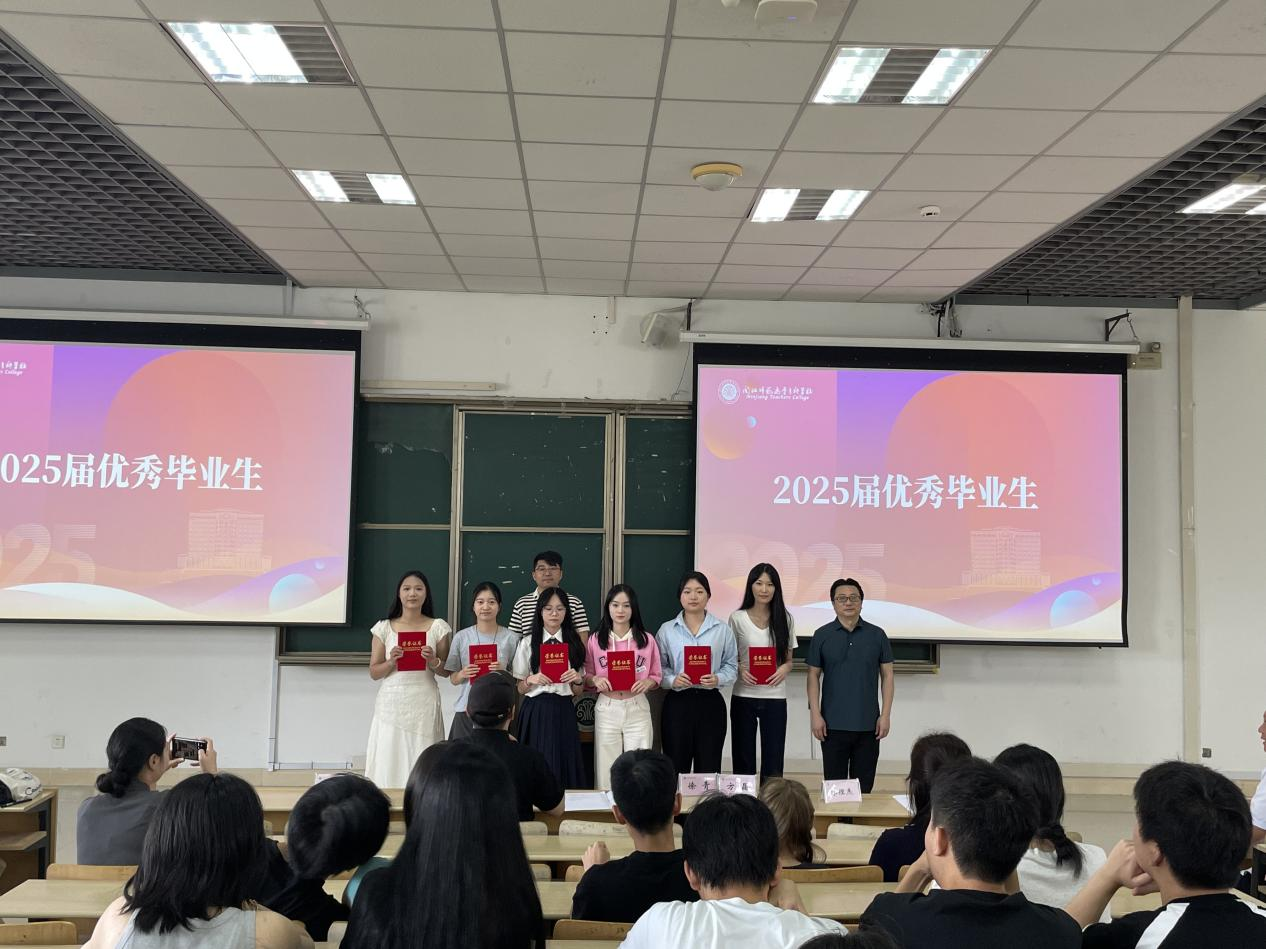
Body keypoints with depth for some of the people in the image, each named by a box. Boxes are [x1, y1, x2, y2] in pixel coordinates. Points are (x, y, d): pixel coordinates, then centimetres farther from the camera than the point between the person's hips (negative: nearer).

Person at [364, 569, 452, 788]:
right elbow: (374, 672, 7)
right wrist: (391, 661, -12)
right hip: (391, 703, 1)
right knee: (388, 764, -1)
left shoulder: (438, 627, 6)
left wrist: (433, 661, -12)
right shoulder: (384, 627, 8)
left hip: (424, 704, -1)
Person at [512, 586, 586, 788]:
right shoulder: (527, 643, 3)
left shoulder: (574, 644, 8)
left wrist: (577, 680, -10)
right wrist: (531, 680, -14)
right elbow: (520, 688, 6)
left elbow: (578, 691, 10)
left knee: (565, 766, 2)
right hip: (536, 712, -1)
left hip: (564, 712, 1)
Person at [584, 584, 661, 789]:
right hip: (606, 709, 0)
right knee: (606, 769, 3)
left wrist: (647, 683, -12)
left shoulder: (647, 640, 4)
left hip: (637, 709, 0)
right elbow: (585, 675, 8)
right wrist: (595, 680, -13)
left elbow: (657, 675, 9)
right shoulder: (595, 641, 3)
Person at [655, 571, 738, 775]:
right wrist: (672, 680, -15)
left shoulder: (722, 630, 5)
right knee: (676, 768, 3)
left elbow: (731, 666, 5)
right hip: (677, 702, 0)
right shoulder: (667, 630, 5)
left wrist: (718, 679, -14)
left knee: (708, 768, 4)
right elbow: (658, 667, 4)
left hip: (711, 703, 0)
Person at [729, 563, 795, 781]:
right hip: (743, 696, -1)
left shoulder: (785, 620, 6)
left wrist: (784, 669, -12)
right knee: (743, 762, 6)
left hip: (775, 698, 1)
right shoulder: (737, 618, 1)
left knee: (773, 765, 2)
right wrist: (740, 670, -15)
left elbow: (789, 660, 11)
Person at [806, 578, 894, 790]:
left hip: (868, 724, 1)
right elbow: (814, 676, 2)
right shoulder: (822, 636, 2)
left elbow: (887, 675, 5)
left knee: (864, 786, 7)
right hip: (833, 724, -1)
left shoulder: (877, 635, 3)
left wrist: (885, 715, -2)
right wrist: (815, 715, -5)